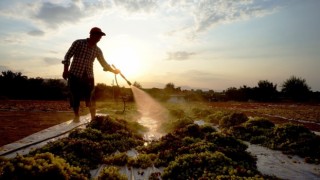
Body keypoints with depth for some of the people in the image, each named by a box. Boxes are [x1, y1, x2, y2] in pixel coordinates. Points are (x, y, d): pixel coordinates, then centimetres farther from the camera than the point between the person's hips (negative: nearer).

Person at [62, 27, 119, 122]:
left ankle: (93, 118, 9)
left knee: (90, 99, -2)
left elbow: (104, 63, 11)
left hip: (88, 77, 2)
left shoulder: (97, 50, 6)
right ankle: (76, 116, 22)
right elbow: (68, 56, -3)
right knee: (75, 98, 3)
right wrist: (65, 70, -11)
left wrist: (113, 70, 2)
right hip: (74, 75, -2)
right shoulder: (78, 43, -2)